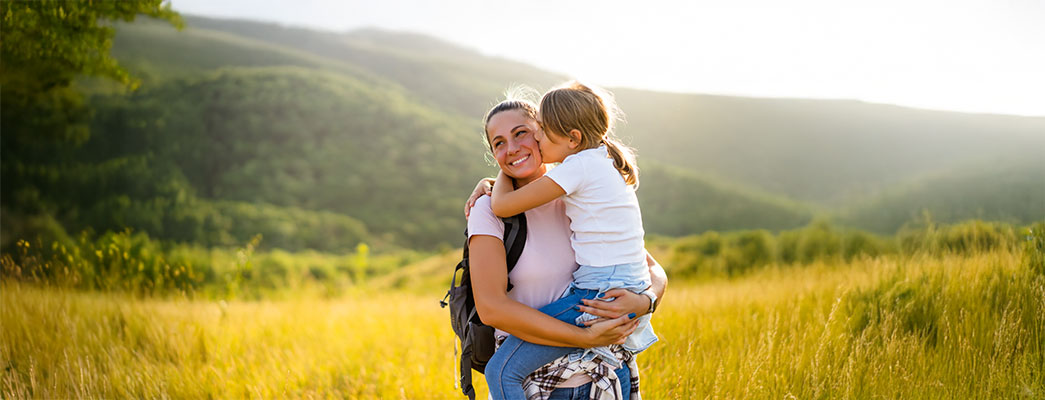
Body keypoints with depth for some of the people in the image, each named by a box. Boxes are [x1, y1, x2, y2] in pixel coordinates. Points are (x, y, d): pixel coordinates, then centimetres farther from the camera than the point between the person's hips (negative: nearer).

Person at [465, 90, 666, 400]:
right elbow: (491, 307, -19)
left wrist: (644, 302, -16)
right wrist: (585, 338, -22)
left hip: (609, 373, 3)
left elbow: (654, 271, 7)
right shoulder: (490, 209, -7)